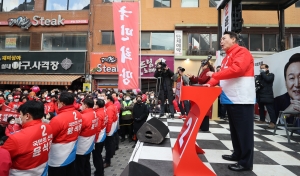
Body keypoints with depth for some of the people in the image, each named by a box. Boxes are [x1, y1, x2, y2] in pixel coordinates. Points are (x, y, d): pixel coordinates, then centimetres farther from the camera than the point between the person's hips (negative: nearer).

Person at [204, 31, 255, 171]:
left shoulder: (242, 52, -7)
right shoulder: (227, 57, 22)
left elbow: (237, 69, -23)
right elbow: (223, 74, 18)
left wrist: (214, 75, -18)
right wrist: (210, 83, 0)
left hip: (241, 99, -9)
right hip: (231, 99, 10)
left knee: (244, 130, -3)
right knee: (234, 129, 16)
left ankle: (246, 162, 6)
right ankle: (237, 154, 29)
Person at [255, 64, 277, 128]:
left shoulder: (271, 75, 5)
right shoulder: (259, 76, 17)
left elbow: (267, 79, -16)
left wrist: (263, 73, -5)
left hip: (267, 95, -5)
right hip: (260, 95, 6)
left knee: (270, 109, -8)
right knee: (261, 108, 12)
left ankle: (273, 122, -8)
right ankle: (262, 120, 22)